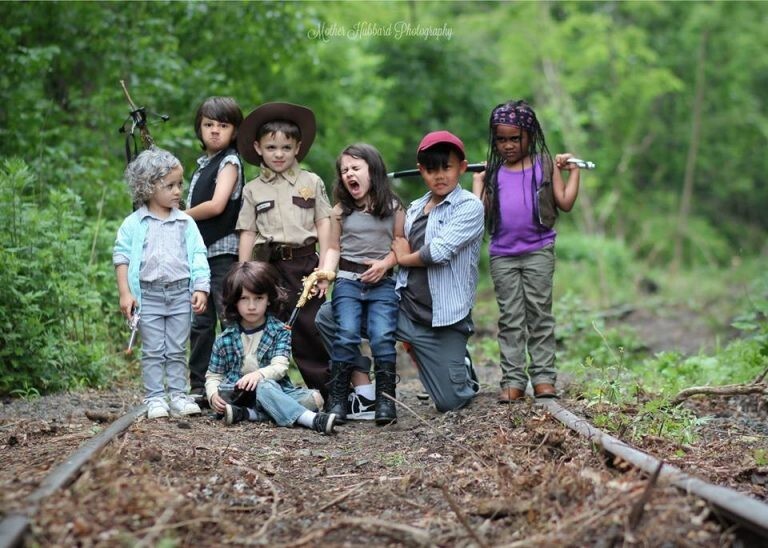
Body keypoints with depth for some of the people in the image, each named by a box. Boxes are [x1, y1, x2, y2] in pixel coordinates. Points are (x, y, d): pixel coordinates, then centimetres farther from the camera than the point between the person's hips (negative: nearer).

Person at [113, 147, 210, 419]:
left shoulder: (186, 223, 5)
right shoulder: (133, 224, -1)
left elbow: (198, 257, 3)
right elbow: (121, 257, -1)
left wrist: (201, 289, -6)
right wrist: (125, 293, -7)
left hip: (180, 293, 2)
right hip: (148, 293, -2)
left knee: (177, 350, 8)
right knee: (153, 351, 2)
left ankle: (178, 395, 13)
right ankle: (155, 399, 6)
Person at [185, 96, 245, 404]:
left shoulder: (230, 161, -7)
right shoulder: (202, 164, 18)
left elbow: (216, 205, -19)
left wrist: (182, 216, -6)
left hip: (223, 249, -9)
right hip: (200, 250, 9)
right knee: (200, 321, 10)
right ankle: (199, 387, 15)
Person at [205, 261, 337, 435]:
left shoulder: (280, 331, 2)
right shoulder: (225, 339, 6)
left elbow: (280, 367, -11)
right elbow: (213, 376, 11)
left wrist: (259, 374, -33)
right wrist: (213, 395, -12)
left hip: (277, 388, 2)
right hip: (239, 393, -2)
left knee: (314, 398, -25)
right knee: (266, 387, -35)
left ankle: (246, 414, -36)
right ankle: (311, 420, -51)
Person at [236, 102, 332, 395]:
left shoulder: (311, 182, 7)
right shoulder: (253, 190, 9)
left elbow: (323, 223, 5)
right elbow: (248, 233, 7)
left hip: (304, 261, -1)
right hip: (269, 265, 1)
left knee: (313, 327, -1)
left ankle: (329, 390, 5)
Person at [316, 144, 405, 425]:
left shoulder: (393, 208, 5)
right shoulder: (341, 211, 9)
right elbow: (334, 248, 10)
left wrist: (385, 263, -9)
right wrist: (325, 274, -6)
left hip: (383, 283, -1)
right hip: (347, 280, 1)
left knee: (383, 336, -16)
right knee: (346, 334, -16)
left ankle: (385, 400, -7)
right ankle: (338, 399, -9)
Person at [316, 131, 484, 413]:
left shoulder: (469, 206, -7)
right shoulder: (415, 209, 13)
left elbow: (439, 251, -19)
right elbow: (400, 251, 16)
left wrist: (404, 257, -2)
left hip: (444, 319, -5)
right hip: (403, 306, 5)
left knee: (450, 401, -9)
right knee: (327, 316, -8)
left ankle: (463, 371, 28)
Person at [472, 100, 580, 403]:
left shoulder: (544, 165, 3)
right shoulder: (494, 172, 9)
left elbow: (565, 202, 1)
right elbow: (481, 211, 5)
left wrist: (573, 170, 2)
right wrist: (478, 180, 13)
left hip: (538, 250, -2)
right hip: (502, 254, 2)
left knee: (539, 315, 1)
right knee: (510, 318, 4)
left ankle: (543, 376, 5)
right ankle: (513, 380, 5)